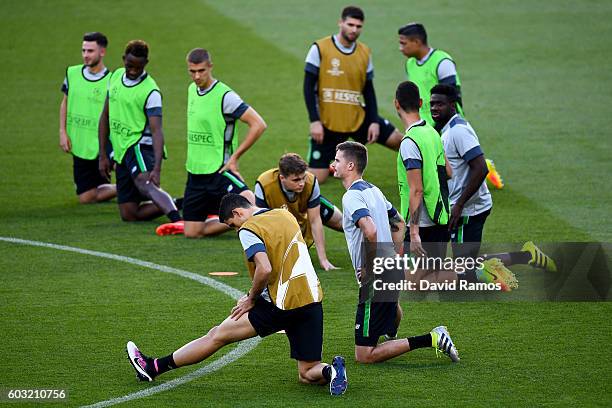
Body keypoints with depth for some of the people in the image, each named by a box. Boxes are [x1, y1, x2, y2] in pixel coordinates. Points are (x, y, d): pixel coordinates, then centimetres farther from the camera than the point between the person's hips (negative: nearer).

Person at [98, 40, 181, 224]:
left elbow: (156, 130, -22)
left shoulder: (150, 91, -13)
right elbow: (105, 117, 19)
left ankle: (176, 219, -59)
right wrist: (103, 155, 15)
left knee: (144, 184, -39)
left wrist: (157, 168, -34)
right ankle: (174, 204, 13)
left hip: (140, 146, -8)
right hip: (121, 152, 8)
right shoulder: (116, 77, 10)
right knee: (128, 214, 2)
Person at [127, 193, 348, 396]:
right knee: (308, 374, 12)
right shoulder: (285, 215, 16)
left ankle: (154, 367, 11)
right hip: (313, 300, 6)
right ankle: (331, 370, -21)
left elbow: (264, 269, -23)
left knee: (218, 335, 5)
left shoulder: (248, 229, -8)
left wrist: (251, 299, -5)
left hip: (283, 304, -6)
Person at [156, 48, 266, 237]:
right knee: (192, 233, 6)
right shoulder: (192, 90, 9)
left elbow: (258, 124, -18)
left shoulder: (224, 96, -14)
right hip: (195, 172, 6)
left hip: (219, 170, -6)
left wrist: (234, 157, -15)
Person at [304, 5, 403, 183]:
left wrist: (374, 121, 1)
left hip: (358, 119, 4)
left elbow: (368, 90, 11)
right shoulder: (320, 49, -9)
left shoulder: (365, 53, 3)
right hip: (327, 122, -4)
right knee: (316, 177, -10)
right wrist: (314, 121, -15)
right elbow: (309, 87, -8)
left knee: (398, 140, 0)